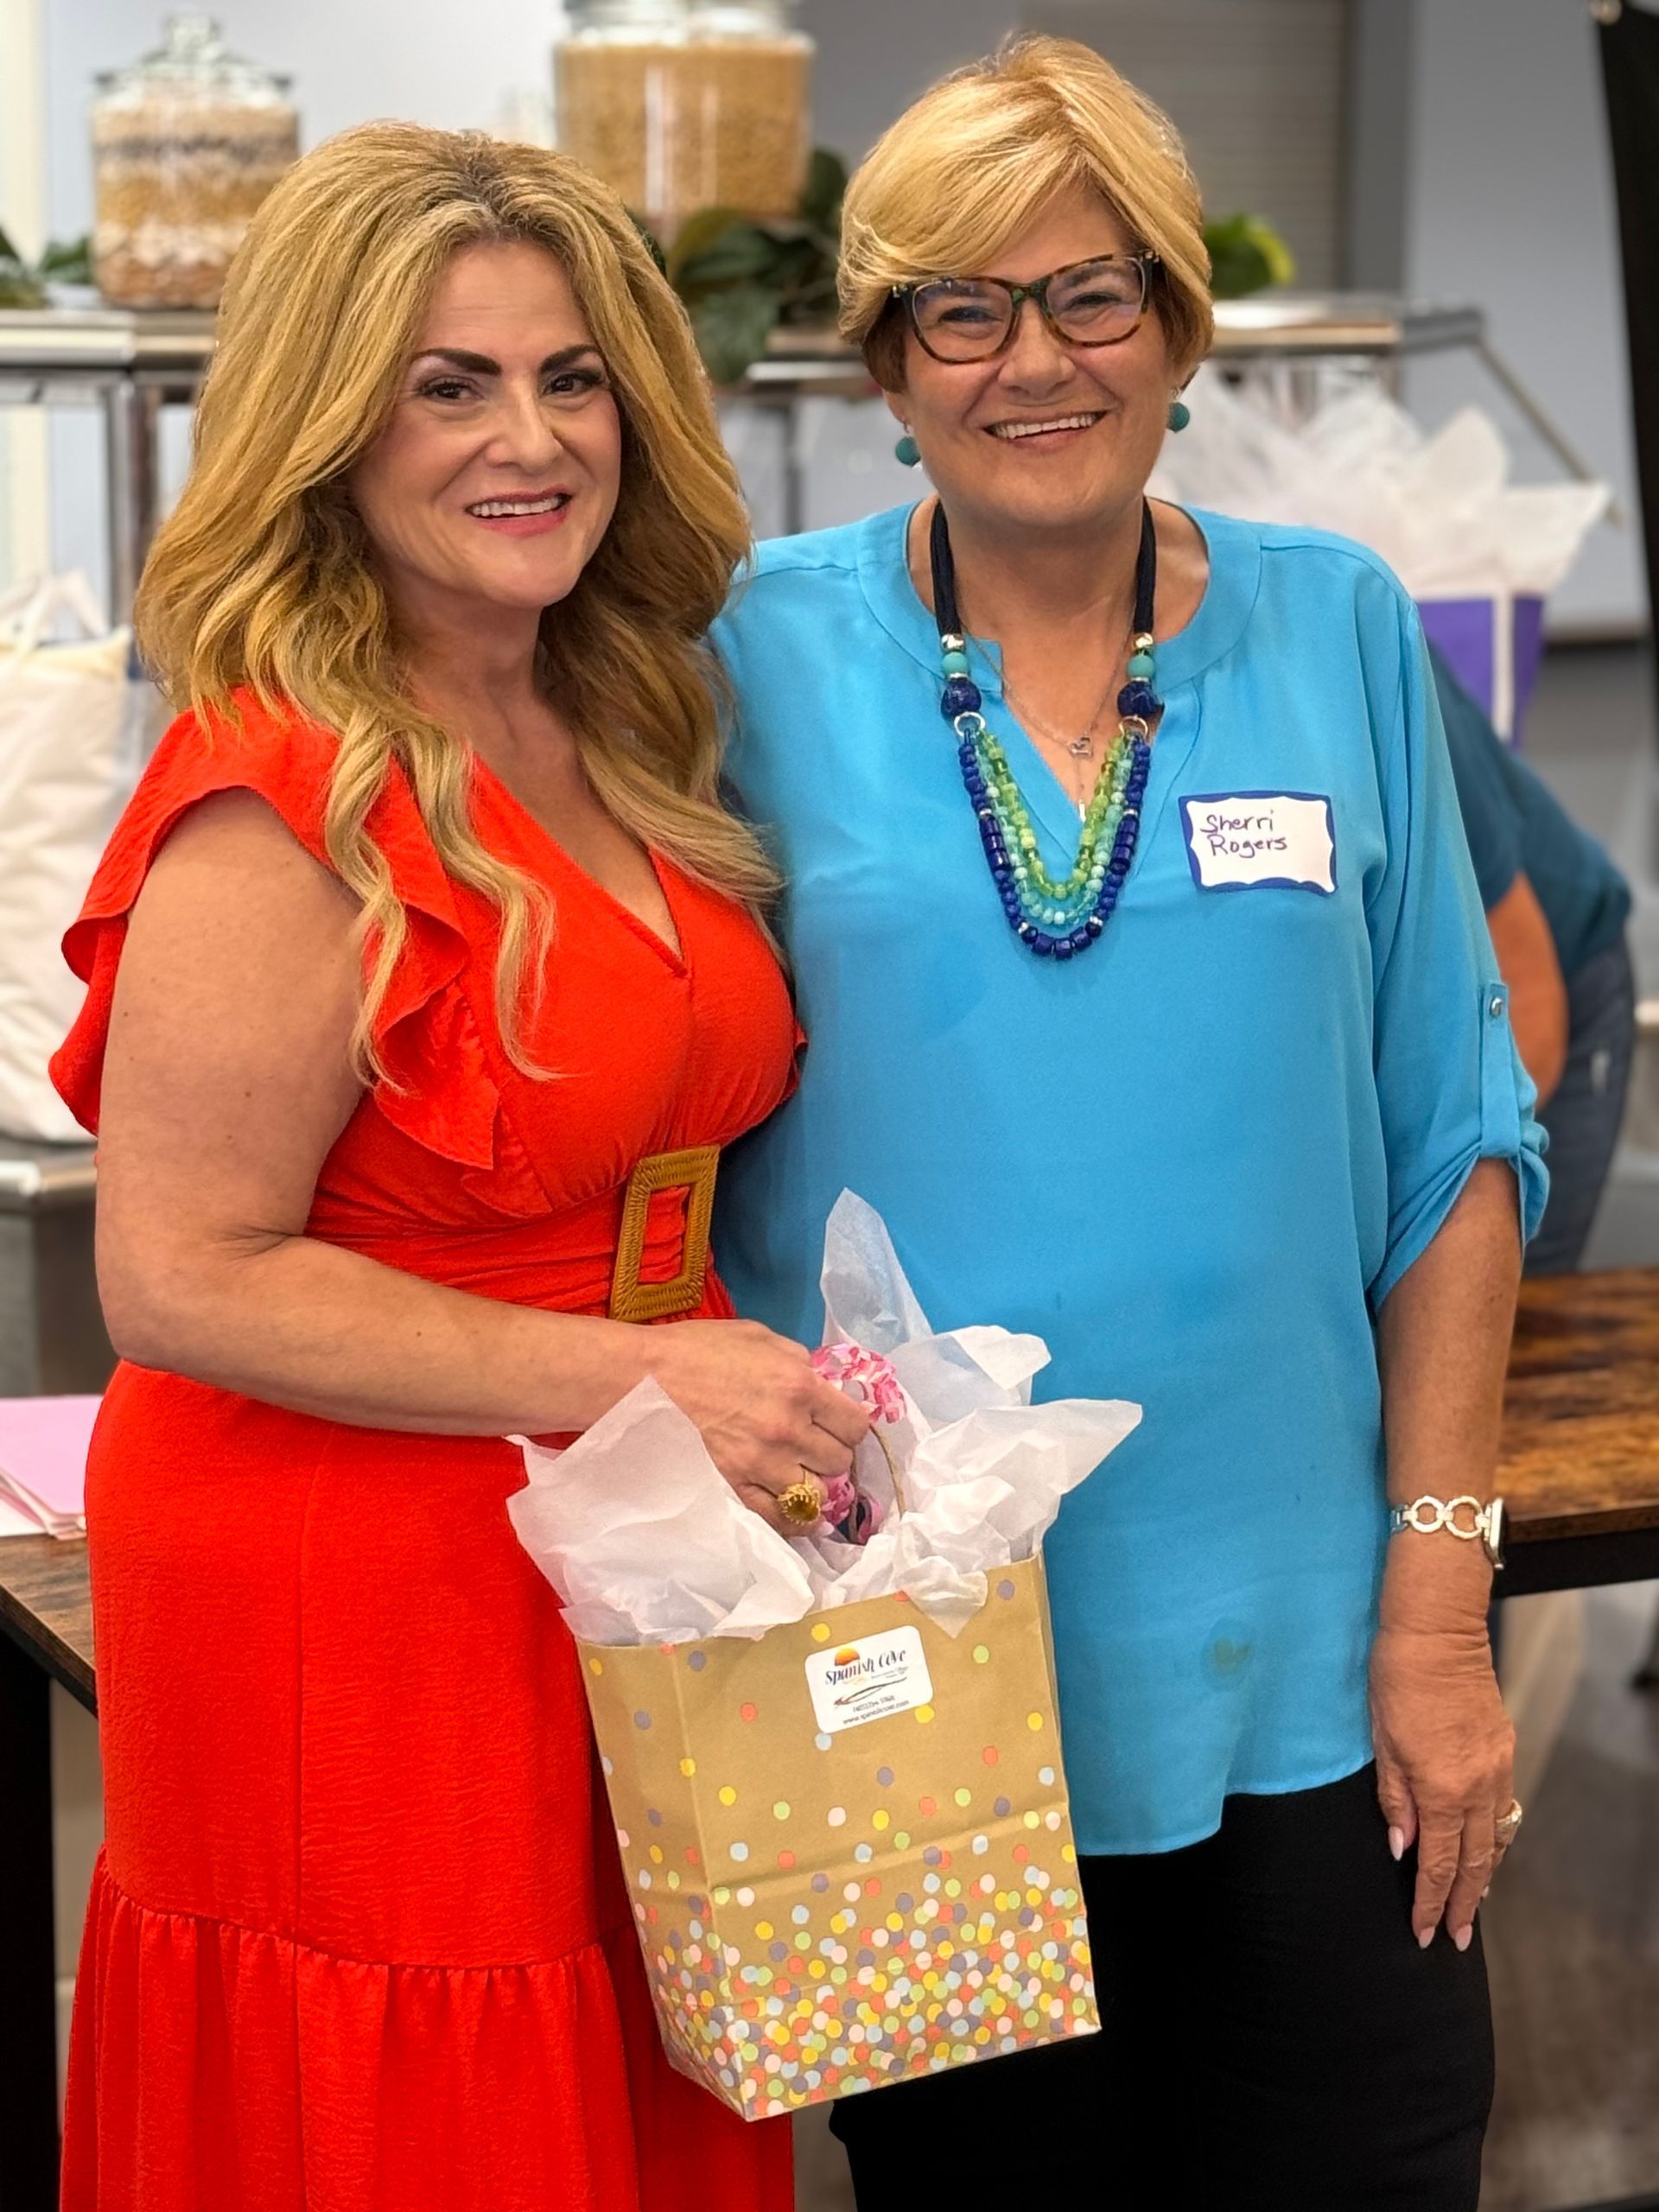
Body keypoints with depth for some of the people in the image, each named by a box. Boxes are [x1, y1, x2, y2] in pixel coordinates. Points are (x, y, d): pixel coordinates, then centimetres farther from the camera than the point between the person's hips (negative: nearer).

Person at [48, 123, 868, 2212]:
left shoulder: (620, 742, 9)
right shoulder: (288, 808, -18)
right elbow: (181, 1275, -19)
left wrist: (779, 1400, 7)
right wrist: (634, 1374, -20)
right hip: (363, 1624, -8)